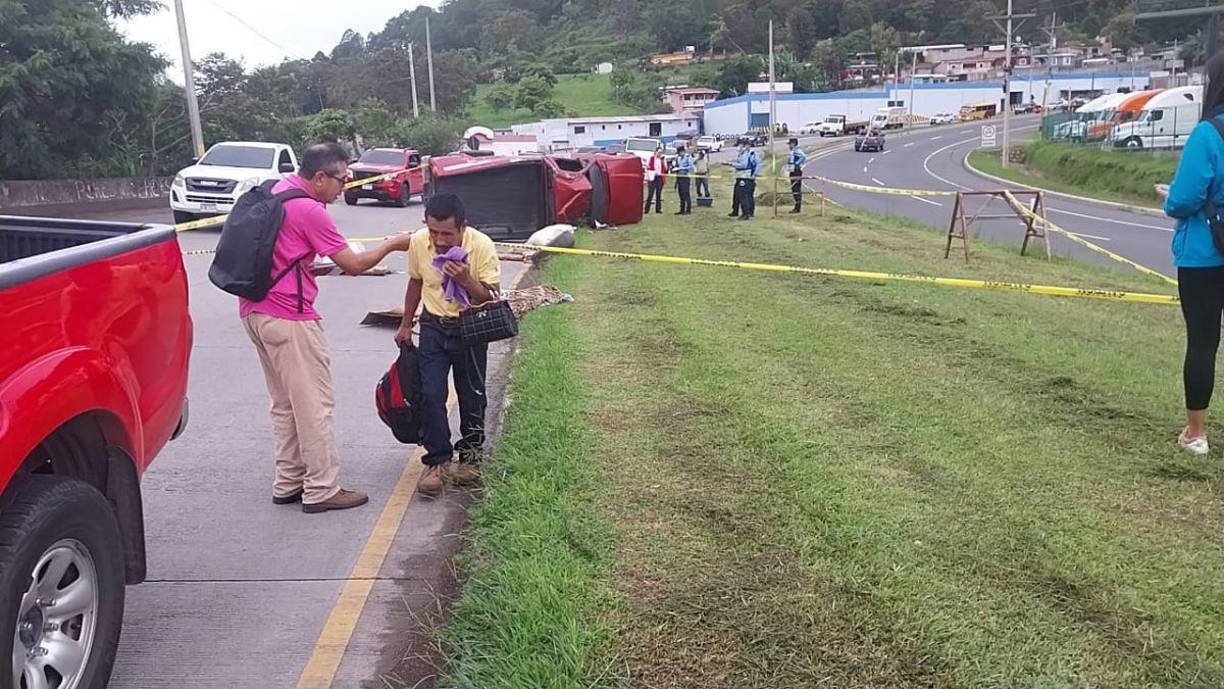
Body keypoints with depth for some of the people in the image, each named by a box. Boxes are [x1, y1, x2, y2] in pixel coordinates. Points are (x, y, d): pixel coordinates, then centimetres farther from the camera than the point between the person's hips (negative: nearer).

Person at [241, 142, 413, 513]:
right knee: (314, 405, -2)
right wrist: (391, 245, 3)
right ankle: (321, 490, 4)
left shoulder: (275, 191, 12)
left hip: (255, 311, 10)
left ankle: (288, 483, 22)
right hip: (288, 318, -10)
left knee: (284, 403, 16)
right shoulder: (309, 211, -15)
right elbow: (354, 265, -10)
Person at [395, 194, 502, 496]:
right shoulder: (418, 241, -10)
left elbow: (492, 298, -16)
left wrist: (467, 281, -34)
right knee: (430, 394, -6)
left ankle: (470, 456, 26)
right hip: (433, 327, 2)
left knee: (472, 397, 7)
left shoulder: (481, 246, -20)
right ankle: (437, 461, 6)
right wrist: (405, 325, 15)